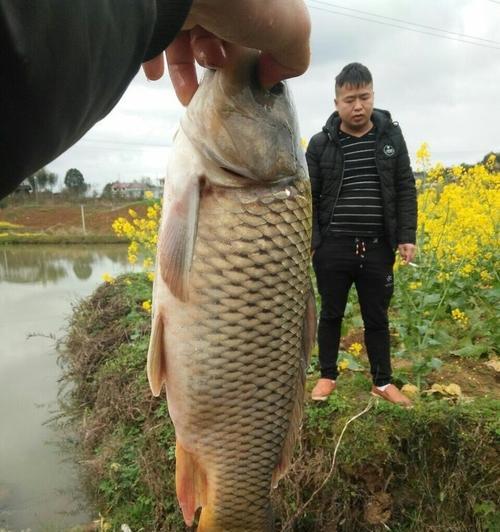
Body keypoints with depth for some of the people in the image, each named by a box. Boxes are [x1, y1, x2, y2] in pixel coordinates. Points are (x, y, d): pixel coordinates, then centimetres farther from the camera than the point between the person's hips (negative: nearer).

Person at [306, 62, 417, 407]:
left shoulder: (391, 136, 4)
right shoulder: (321, 144, 0)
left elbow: (405, 190, 4)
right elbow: (308, 197, 1)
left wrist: (407, 236, -4)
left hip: (377, 248, 1)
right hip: (333, 247, -1)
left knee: (377, 317, 12)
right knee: (331, 314, 11)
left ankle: (382, 382, 28)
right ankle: (328, 376, 28)